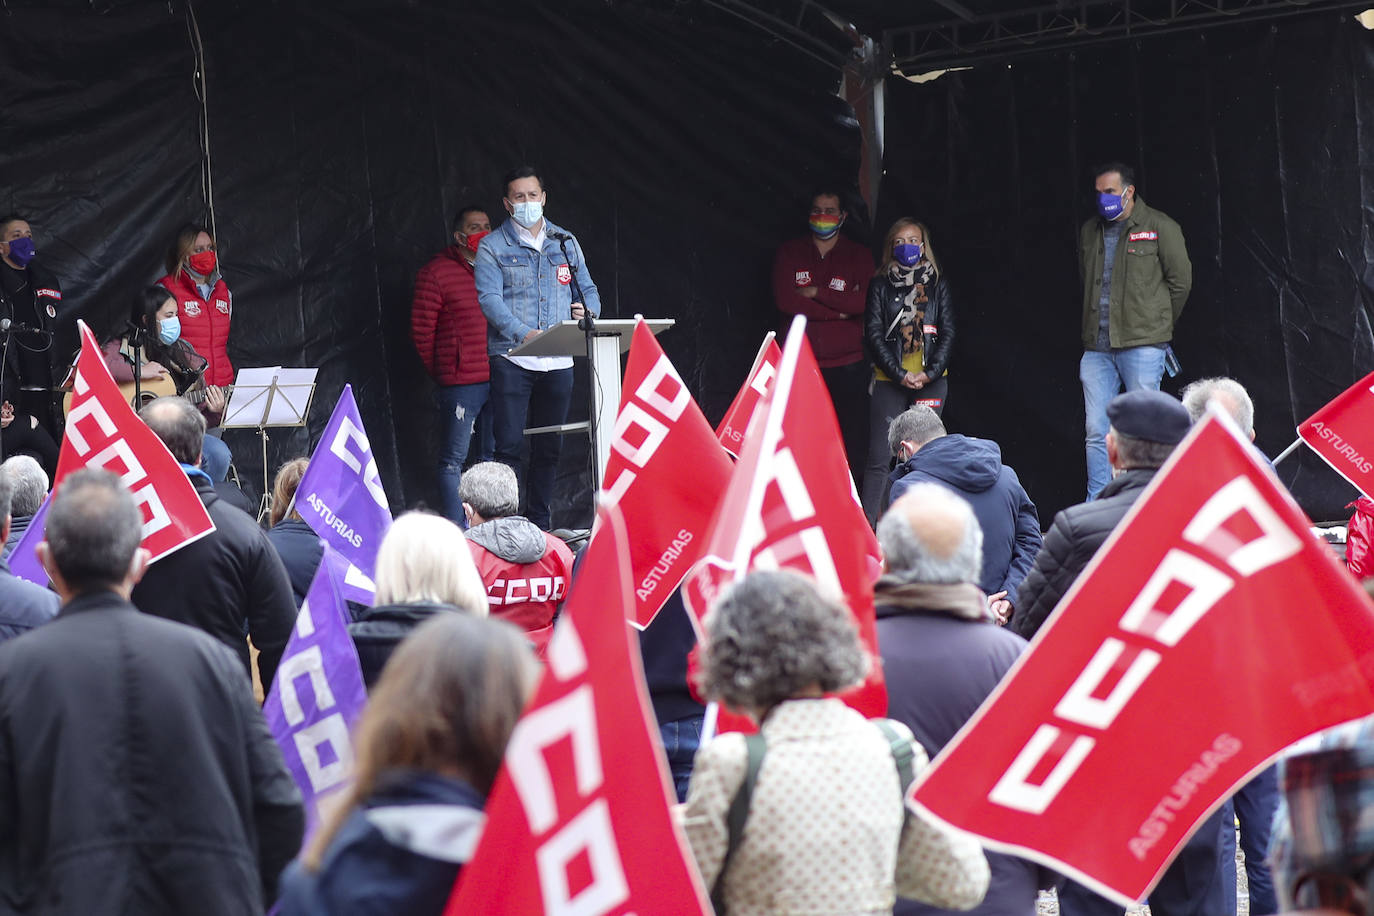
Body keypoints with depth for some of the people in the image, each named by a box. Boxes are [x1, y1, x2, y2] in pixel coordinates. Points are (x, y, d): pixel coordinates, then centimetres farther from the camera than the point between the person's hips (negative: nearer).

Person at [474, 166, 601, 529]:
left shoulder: (566, 243, 15)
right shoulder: (493, 247, 1)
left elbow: (588, 290, 19)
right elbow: (489, 299, -11)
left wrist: (587, 311, -7)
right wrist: (524, 333, -26)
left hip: (558, 362, 4)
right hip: (512, 359, -4)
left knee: (549, 447, 9)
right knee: (509, 445, -11)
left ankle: (540, 525, 17)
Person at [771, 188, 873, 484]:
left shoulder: (858, 256, 10)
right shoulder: (789, 253, 12)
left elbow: (864, 302, -6)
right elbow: (785, 300, -4)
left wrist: (817, 293, -8)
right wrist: (838, 310, -7)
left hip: (848, 363, 0)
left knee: (854, 444, -4)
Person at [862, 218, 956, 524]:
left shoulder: (938, 285, 10)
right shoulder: (881, 285, 6)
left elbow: (948, 334, 6)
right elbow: (873, 334, 1)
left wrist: (930, 373, -8)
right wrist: (900, 374, -10)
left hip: (931, 381, 1)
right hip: (889, 382, -1)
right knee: (880, 458, -5)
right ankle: (865, 526, -4)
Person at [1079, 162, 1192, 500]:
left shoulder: (1159, 228, -1)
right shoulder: (1090, 232, 15)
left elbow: (1180, 281, 2)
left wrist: (1158, 324, 7)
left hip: (1142, 345, -5)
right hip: (1097, 346, 5)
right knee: (1097, 433, 1)